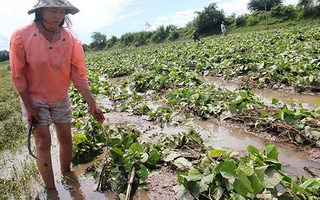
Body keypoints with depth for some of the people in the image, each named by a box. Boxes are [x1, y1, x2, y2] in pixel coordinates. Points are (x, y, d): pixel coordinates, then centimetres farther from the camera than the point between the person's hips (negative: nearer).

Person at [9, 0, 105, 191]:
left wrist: (93, 105, -16)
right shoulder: (22, 36, -20)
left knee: (66, 138, 9)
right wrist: (28, 107, -11)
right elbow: (18, 76, -13)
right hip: (35, 99, -2)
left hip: (61, 99, 3)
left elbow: (79, 75, -12)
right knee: (43, 142, -1)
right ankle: (51, 188, 12)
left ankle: (66, 175, 31)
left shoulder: (71, 40, -13)